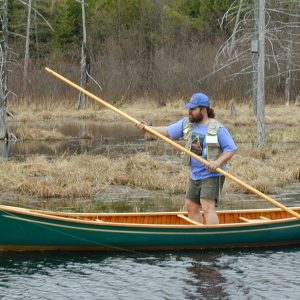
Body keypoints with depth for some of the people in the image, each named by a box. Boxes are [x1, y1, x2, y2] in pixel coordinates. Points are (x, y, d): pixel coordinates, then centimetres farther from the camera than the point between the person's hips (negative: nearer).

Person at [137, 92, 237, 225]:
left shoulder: (217, 128, -12)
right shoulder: (186, 123, 5)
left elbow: (231, 149, -11)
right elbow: (168, 132, 1)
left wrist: (218, 162, -27)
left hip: (212, 175, -8)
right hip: (195, 175, 8)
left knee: (207, 207, -19)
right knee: (191, 206, 15)